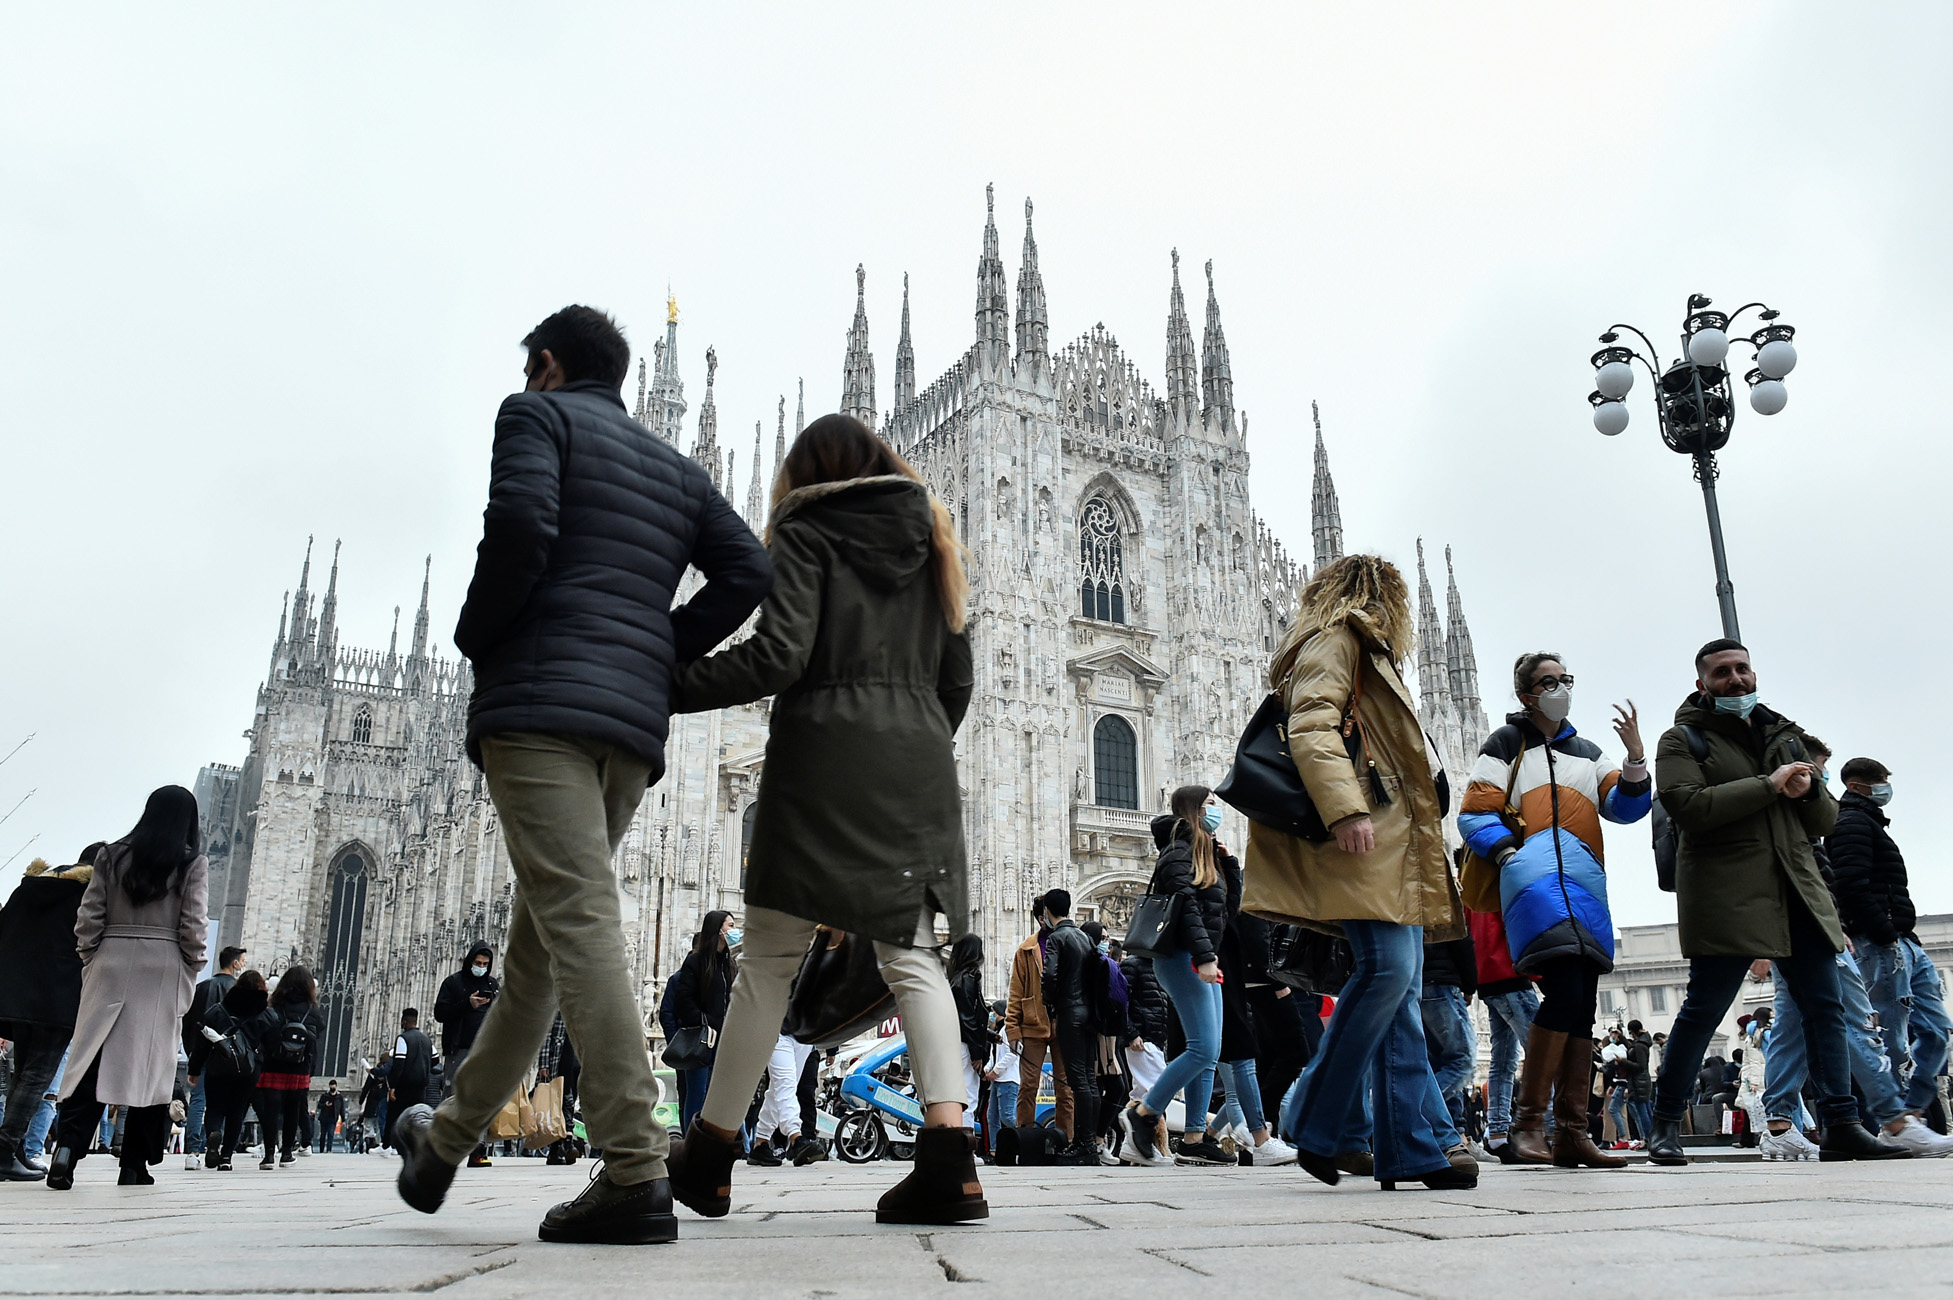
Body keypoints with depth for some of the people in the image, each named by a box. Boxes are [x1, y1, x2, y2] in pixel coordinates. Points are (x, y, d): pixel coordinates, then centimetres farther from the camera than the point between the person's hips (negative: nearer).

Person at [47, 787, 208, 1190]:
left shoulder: (113, 855, 7)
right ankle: (134, 1164, 7)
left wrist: (90, 960, 12)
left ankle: (68, 1146, -14)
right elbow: (194, 924, -5)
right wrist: (190, 973, 6)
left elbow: (88, 916, 4)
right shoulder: (192, 863, -1)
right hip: (163, 969, -2)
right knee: (151, 1062, 3)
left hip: (110, 964, 2)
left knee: (92, 1057, 3)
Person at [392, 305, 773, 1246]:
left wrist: (476, 637, 2)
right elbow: (747, 569, 11)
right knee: (538, 940, 13)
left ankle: (635, 1175, -19)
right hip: (635, 724, 7)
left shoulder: (537, 414, 7)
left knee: (580, 924, -14)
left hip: (540, 702, -7)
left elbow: (520, 525, -13)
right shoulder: (675, 467, 25)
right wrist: (663, 653, 14)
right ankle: (446, 1142, 27)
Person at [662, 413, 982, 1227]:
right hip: (917, 766, 4)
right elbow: (957, 676, 18)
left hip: (825, 760, -4)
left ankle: (709, 1158, 11)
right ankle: (948, 1159, -11)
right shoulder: (929, 540, 19)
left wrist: (672, 686, -2)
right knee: (912, 955, 1)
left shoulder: (805, 531, 4)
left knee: (771, 956, 1)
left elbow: (779, 655, -10)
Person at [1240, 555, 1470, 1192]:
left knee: (1402, 983, 2)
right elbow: (1311, 725, -13)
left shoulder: (1365, 650, 33)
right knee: (1387, 965, -19)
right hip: (1364, 834, -10)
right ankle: (1319, 1126, -9)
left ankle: (1417, 1146, 0)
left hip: (1392, 841, 10)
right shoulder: (1334, 636, 3)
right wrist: (1344, 809, -25)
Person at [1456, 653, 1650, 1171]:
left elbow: (1623, 807, 12)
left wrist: (1636, 760, -5)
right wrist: (1509, 854, -13)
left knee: (1583, 1006, 1)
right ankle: (1528, 1121, -16)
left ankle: (1571, 1132, 4)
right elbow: (1474, 814, 2)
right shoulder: (1506, 743, 11)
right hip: (1534, 875, -7)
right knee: (1566, 990, -22)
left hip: (1584, 880, 7)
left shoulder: (1588, 753, 28)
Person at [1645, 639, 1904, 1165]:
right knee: (1703, 1009, -5)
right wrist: (1768, 785, -14)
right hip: (1724, 894, -6)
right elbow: (1687, 807, -15)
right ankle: (1666, 1124, 5)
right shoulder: (1683, 740, 4)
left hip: (1796, 893, 6)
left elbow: (1826, 819, 21)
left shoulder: (1783, 734, 22)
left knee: (1825, 1006, 2)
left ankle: (1841, 1126, 7)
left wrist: (1808, 790, -3)